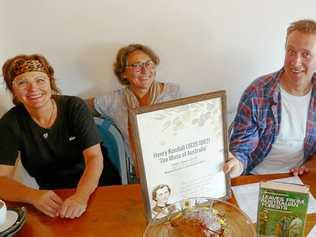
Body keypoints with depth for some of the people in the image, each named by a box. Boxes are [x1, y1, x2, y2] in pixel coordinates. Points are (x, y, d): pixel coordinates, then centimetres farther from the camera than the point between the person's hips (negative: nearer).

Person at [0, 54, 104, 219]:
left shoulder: (75, 107, -10)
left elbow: (95, 157, -18)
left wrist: (81, 196, -37)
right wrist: (33, 196, -33)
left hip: (92, 189, -2)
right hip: (51, 198, 3)